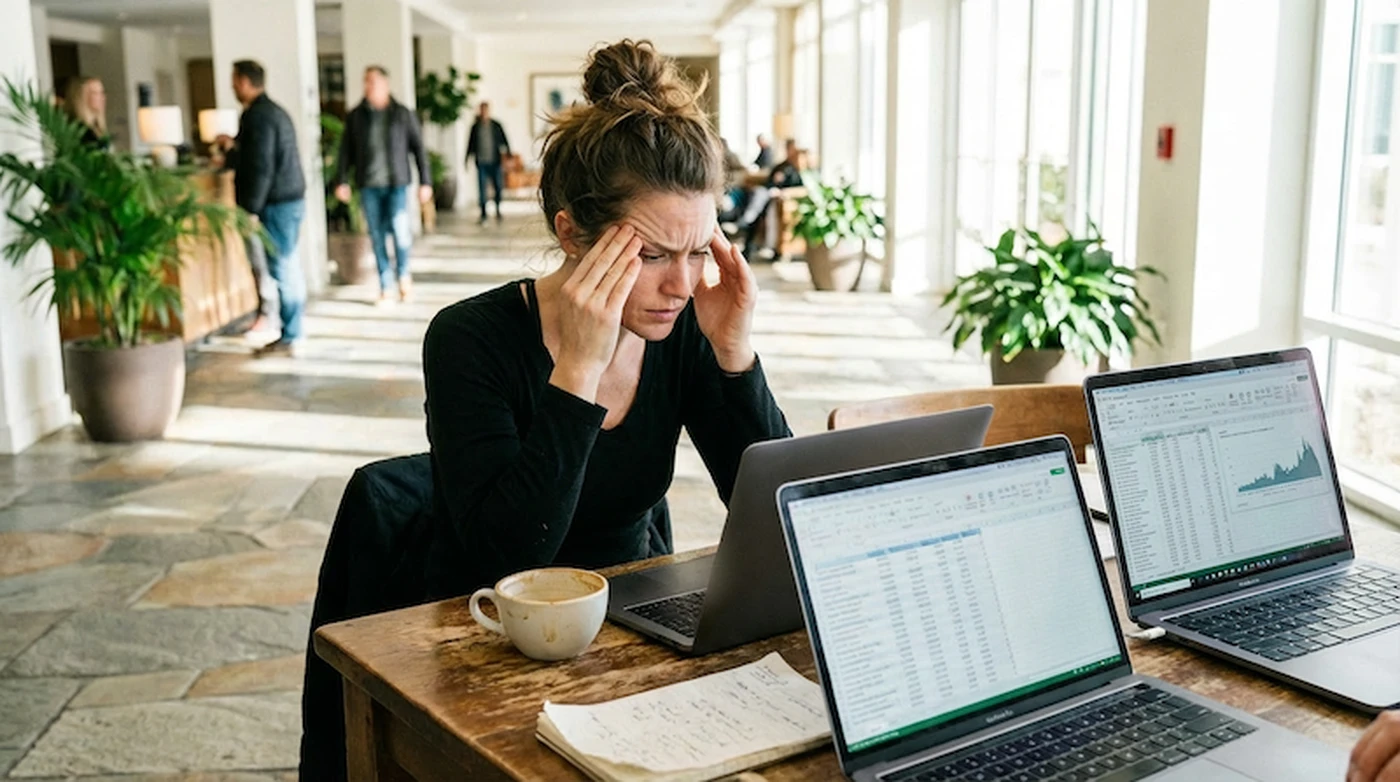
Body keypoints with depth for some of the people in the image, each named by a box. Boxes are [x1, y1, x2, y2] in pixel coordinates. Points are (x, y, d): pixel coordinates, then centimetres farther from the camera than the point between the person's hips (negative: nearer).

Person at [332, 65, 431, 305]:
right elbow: (346, 150, 10)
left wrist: (425, 182, 0)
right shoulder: (356, 116, 8)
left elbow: (418, 148, 4)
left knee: (399, 227, -17)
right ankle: (385, 286, 9)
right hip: (369, 184, 2)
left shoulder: (403, 114, 3)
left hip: (397, 182, -2)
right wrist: (341, 180, 2)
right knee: (377, 235, 1)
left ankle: (403, 272, 7)